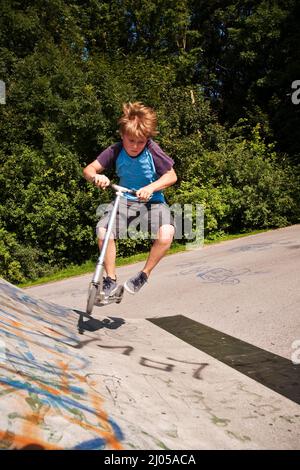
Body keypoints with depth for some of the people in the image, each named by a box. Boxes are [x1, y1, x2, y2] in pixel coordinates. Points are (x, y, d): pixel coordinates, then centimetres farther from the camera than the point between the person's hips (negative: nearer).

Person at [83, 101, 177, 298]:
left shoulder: (152, 150, -14)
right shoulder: (115, 151, -9)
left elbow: (172, 175, -11)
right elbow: (89, 169, -8)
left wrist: (151, 187, -29)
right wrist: (96, 176, -32)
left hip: (152, 201, -1)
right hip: (124, 200, 2)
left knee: (166, 234, -31)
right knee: (103, 231, -26)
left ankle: (144, 275, -6)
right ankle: (111, 280, -6)